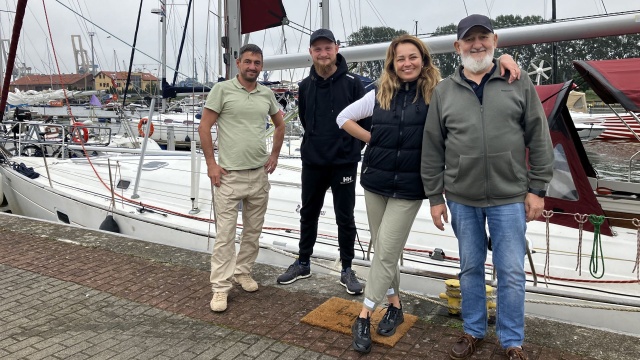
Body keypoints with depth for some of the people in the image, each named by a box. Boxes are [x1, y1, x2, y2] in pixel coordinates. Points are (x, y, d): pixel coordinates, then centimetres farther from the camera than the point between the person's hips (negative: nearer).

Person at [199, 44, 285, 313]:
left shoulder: (267, 94, 8)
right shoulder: (222, 89, -5)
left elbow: (280, 124, 22)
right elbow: (204, 126, -5)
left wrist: (275, 155, 13)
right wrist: (211, 163, -9)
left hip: (260, 174, 5)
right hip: (229, 174, -5)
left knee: (253, 230, 14)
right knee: (225, 233, -2)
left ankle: (243, 271, 33)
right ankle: (220, 287, 8)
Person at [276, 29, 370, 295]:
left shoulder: (352, 83, -7)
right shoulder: (305, 86, 5)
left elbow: (365, 119, -4)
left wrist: (353, 148, -3)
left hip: (344, 162, -4)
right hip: (312, 161, 4)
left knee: (345, 217, 5)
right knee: (308, 213, 14)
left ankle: (347, 269, 19)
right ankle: (303, 263, 29)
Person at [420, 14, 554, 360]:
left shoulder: (519, 83, 1)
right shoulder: (443, 92, 4)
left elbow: (539, 139, 2)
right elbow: (432, 149, 4)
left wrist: (537, 189, -2)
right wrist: (435, 196, 2)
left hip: (510, 198, -1)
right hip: (462, 199, 1)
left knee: (511, 273, 6)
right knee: (470, 268, 14)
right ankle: (473, 331, 32)